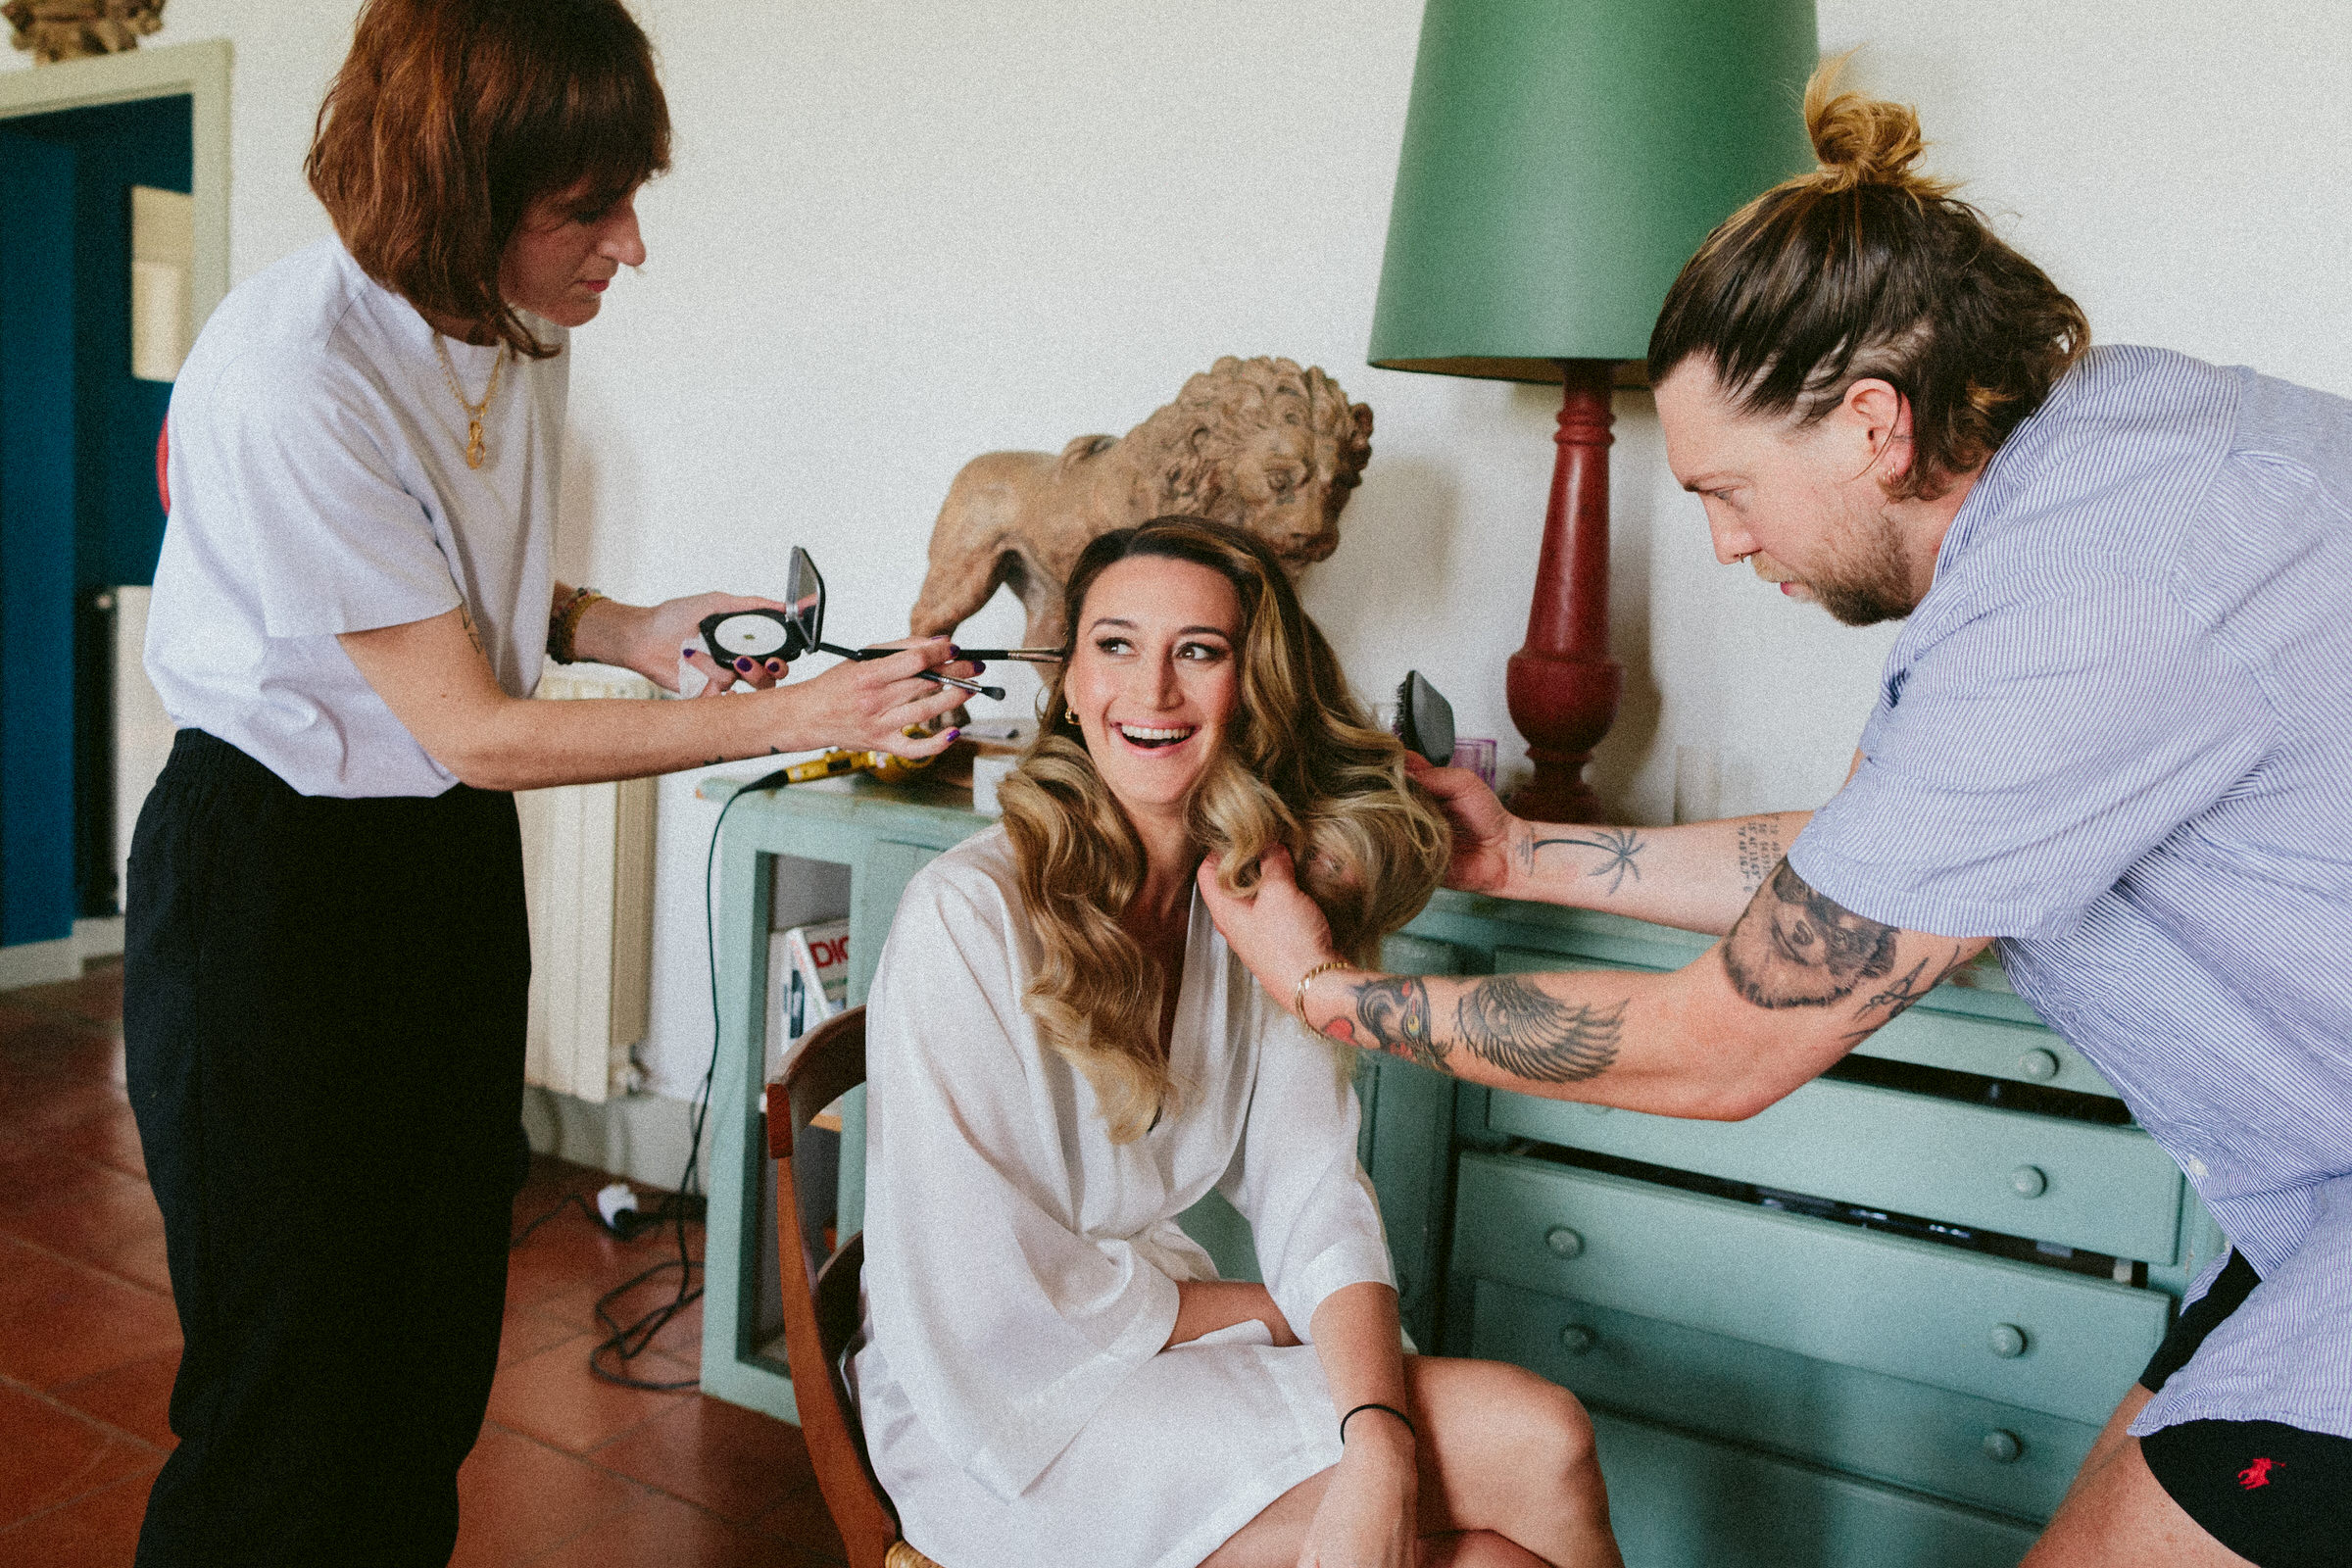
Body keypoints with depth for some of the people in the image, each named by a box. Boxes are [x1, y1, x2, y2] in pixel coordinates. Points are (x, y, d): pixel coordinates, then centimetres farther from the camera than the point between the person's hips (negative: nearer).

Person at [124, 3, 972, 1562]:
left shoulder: (522, 326, -1)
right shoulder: (291, 379, -25)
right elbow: (475, 731, -23)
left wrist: (630, 630, -3)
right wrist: (796, 716, -22)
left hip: (453, 853, 7)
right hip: (275, 866, -7)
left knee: (440, 1334, 16)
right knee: (292, 1371, 5)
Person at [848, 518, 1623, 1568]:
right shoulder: (967, 916, -20)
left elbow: (1314, 1193, -6)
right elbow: (997, 1302, -19)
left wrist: (1378, 1447, -23)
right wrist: (1275, 1311, -9)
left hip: (1170, 1344, 5)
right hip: (996, 1418, -5)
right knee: (1537, 1450, -18)